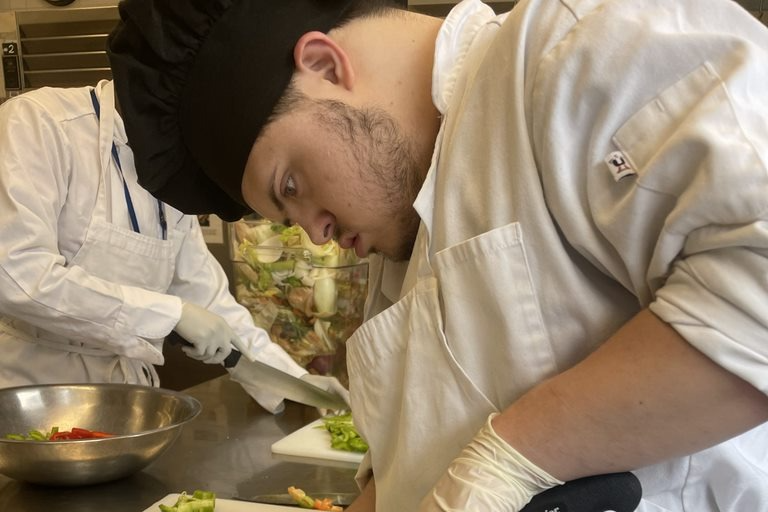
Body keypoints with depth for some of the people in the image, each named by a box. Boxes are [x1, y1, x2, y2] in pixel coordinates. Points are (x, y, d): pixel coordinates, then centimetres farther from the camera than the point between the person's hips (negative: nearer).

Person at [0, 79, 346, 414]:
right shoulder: (38, 122, -15)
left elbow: (200, 288, 12)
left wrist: (292, 380, 5)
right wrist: (171, 313, -24)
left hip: (122, 395, 6)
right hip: (29, 396, -6)